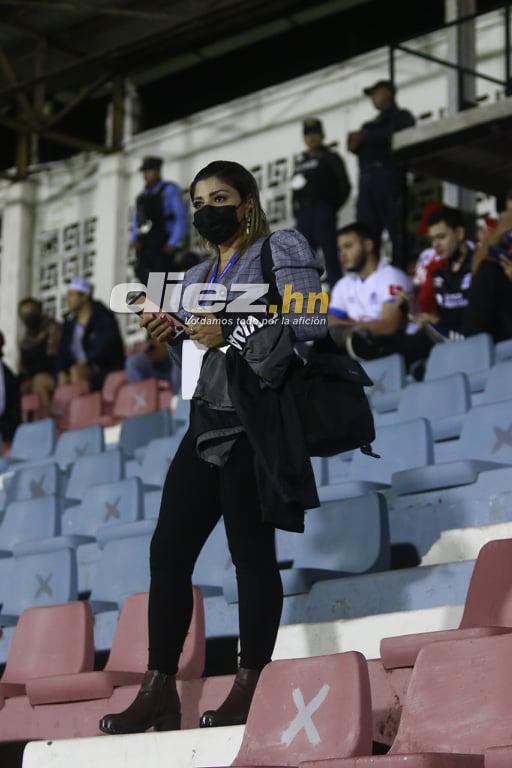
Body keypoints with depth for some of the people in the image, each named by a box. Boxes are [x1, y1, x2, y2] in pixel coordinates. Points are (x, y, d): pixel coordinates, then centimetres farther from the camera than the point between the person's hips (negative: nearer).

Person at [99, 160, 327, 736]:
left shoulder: (281, 251, 2)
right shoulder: (197, 278, 24)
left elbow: (312, 321, -12)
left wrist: (232, 333, -17)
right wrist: (174, 335, 4)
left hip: (254, 420, -8)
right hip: (207, 423, 8)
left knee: (251, 551, -9)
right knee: (168, 548, 1)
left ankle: (250, 688, -6)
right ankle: (159, 690, 4)